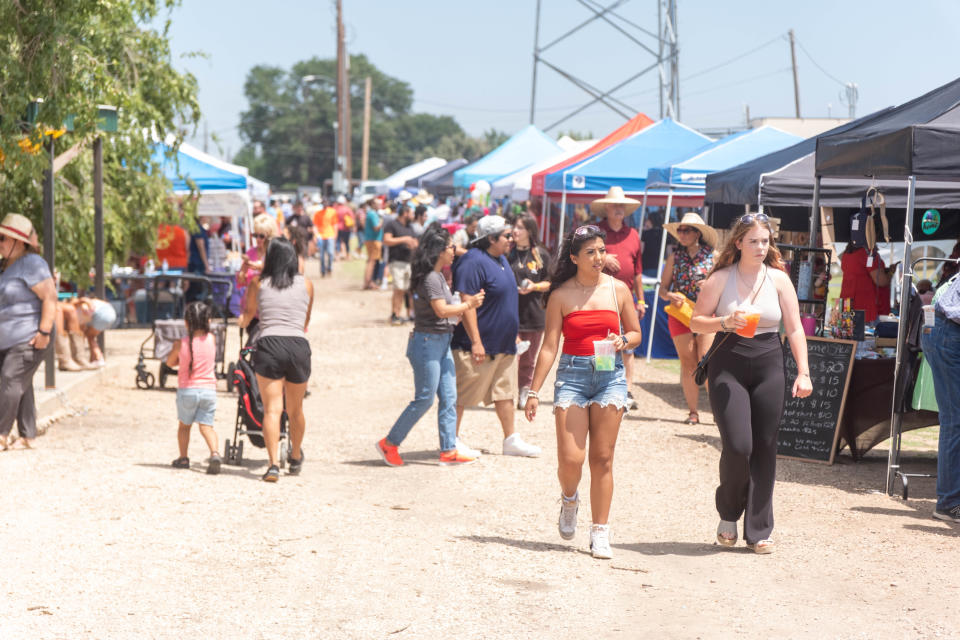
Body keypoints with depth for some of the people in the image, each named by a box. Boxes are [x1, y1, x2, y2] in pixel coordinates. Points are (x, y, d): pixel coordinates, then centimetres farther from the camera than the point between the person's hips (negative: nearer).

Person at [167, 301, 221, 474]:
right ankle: (215, 453, -21)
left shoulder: (182, 343, -9)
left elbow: (170, 363, 8)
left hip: (187, 390, -1)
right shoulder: (211, 339, -4)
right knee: (206, 426, 2)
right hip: (209, 389, 1)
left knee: (184, 425, 18)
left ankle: (183, 458, 22)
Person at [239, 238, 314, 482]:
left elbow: (246, 318, 25)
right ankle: (295, 459, 36)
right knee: (295, 410, 18)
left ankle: (273, 464, -19)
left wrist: (243, 320, 48)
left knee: (272, 409, -5)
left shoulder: (258, 283, 12)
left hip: (269, 345, -2)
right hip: (299, 345, 2)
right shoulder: (306, 284, 15)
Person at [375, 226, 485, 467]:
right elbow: (442, 310, -22)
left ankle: (449, 450, 9)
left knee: (449, 398, 6)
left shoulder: (438, 276, 14)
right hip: (427, 342, -10)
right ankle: (389, 444, 8)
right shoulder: (430, 278, -17)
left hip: (441, 342, 10)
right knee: (424, 399, -4)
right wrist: (469, 305, -14)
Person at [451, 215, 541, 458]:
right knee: (462, 394, 2)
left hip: (504, 345, 10)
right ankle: (452, 441, 11)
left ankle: (511, 440, 18)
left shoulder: (501, 259, 13)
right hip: (479, 345, -10)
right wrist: (476, 342, -25)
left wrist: (513, 335, 23)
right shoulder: (473, 262, -18)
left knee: (505, 392, 12)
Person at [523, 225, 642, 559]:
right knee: (570, 459, -9)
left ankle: (600, 533, 9)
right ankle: (569, 501, 25)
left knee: (602, 459, 0)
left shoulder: (618, 289, 5)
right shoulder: (561, 295, 1)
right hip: (572, 374, -1)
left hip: (610, 374, 1)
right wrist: (534, 390, -2)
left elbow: (636, 332, 15)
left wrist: (622, 341, -8)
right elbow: (549, 346, 1)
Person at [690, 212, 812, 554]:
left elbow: (794, 328, 3)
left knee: (765, 449, 3)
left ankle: (758, 530, 13)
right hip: (728, 366, -2)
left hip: (768, 367, 2)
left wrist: (803, 372, -6)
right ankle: (728, 515, 14)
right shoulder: (720, 279, -1)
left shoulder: (779, 279, 4)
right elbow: (696, 322, 1)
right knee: (737, 446, -12)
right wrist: (726, 322, -17)